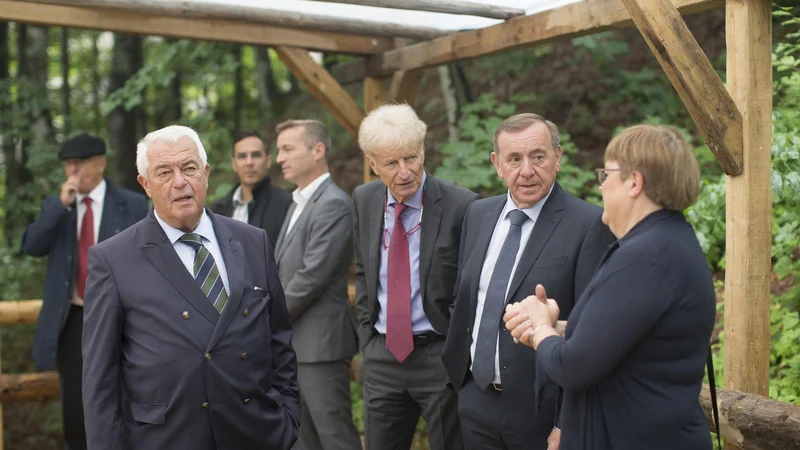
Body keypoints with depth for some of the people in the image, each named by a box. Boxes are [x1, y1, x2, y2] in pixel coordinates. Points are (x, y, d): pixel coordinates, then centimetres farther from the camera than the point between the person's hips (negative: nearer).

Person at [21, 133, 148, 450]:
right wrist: (61, 205, -17)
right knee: (75, 410, 10)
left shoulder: (132, 204, -3)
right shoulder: (54, 206, 7)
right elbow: (31, 246, -8)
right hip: (72, 321, 3)